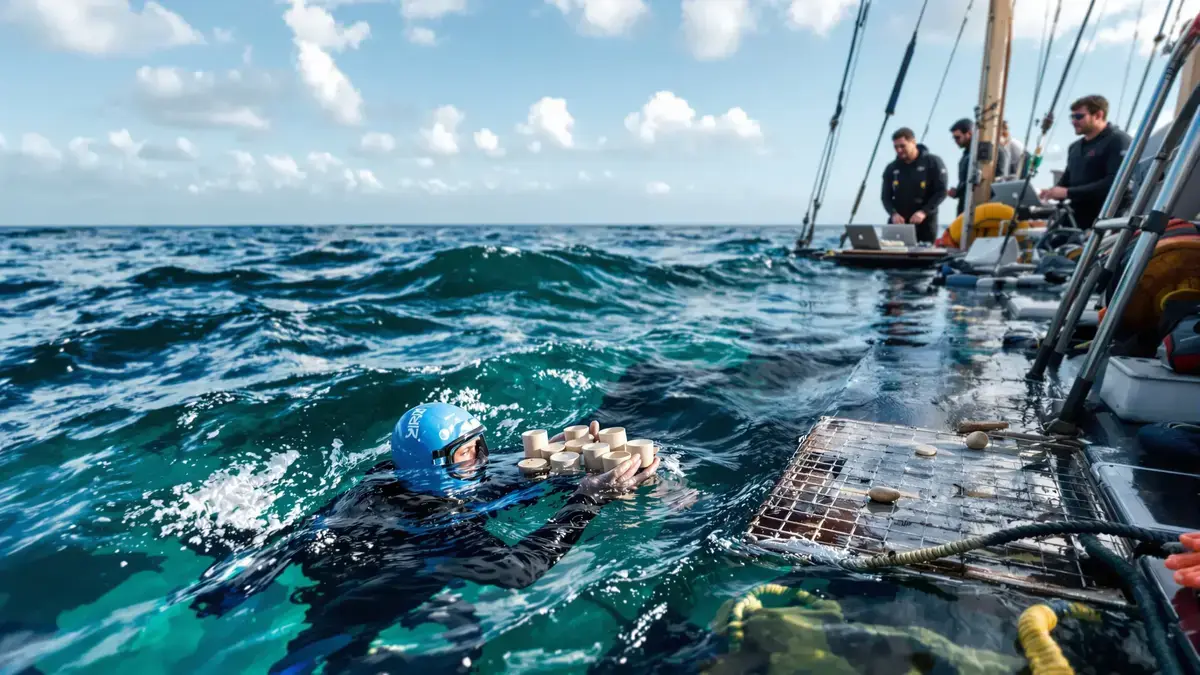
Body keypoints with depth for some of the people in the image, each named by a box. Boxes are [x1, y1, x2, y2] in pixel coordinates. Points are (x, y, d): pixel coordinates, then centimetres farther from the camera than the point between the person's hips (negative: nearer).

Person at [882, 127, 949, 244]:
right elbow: (886, 197, 7)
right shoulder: (892, 168, 9)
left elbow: (941, 192, -5)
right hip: (898, 224, 3)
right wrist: (893, 213, -14)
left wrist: (924, 212, -20)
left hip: (924, 224, -3)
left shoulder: (933, 162, -1)